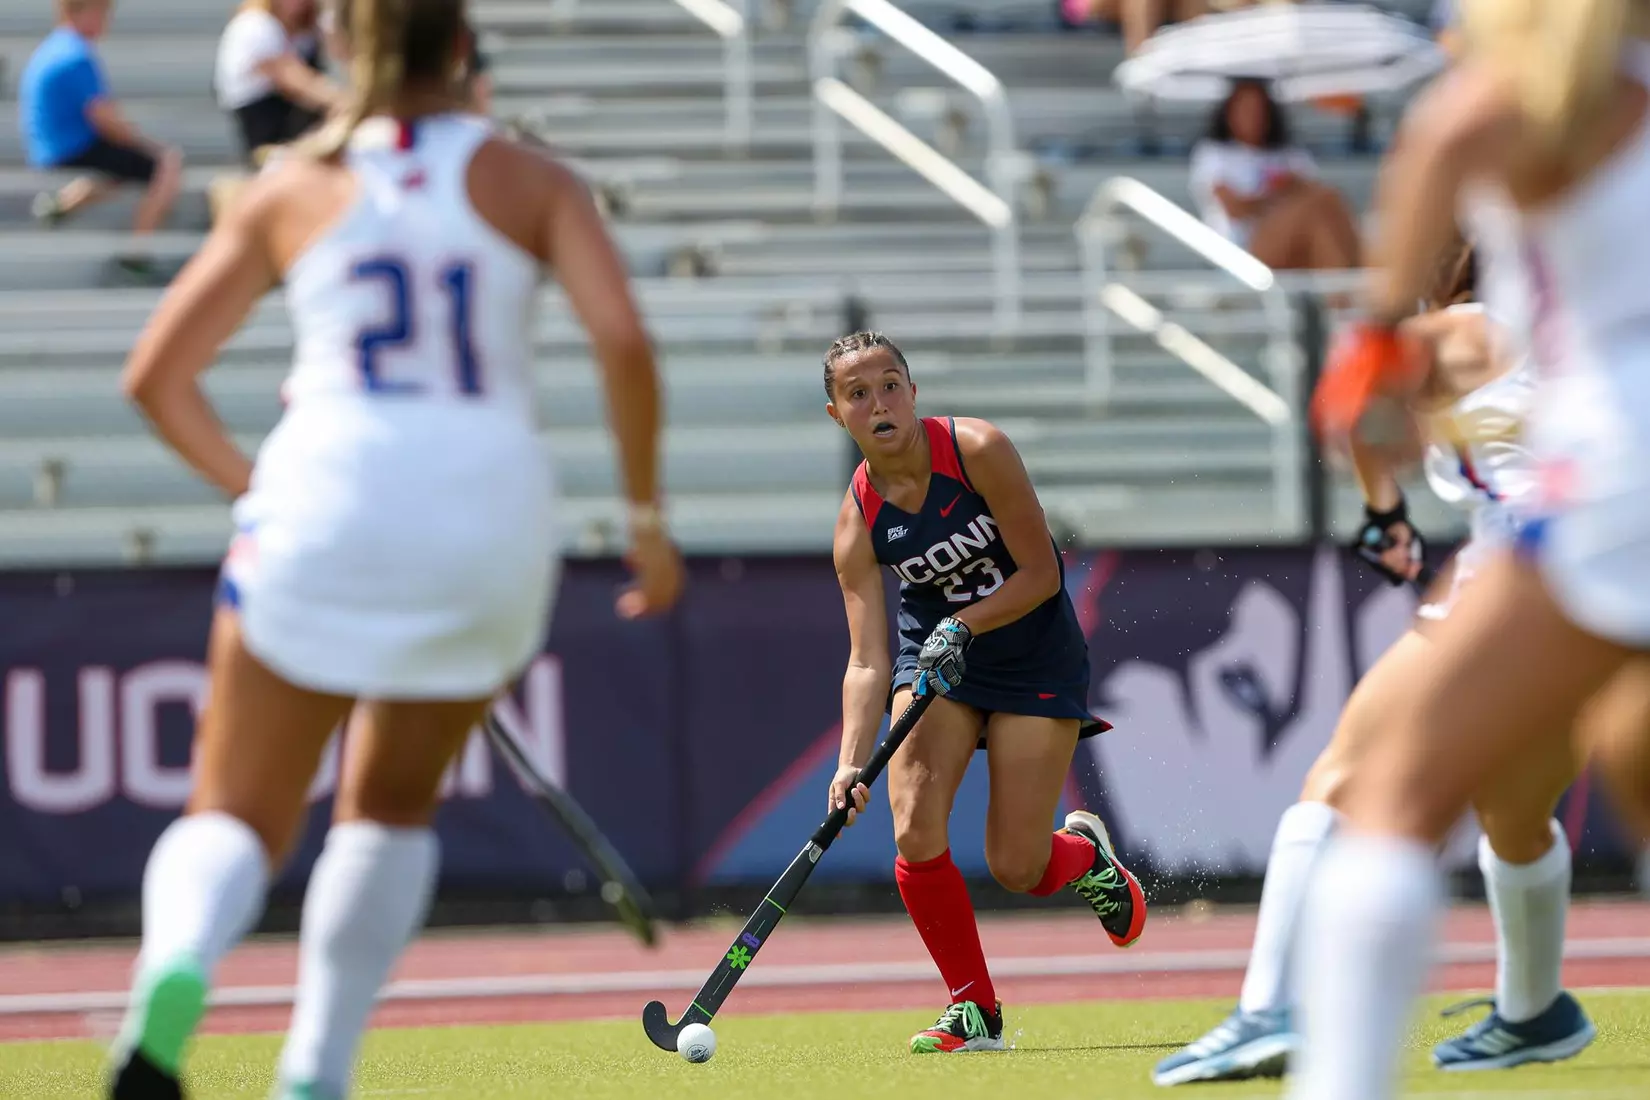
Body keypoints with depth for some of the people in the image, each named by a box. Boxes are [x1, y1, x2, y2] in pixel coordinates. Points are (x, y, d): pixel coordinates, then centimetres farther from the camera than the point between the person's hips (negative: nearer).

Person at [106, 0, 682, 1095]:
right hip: (493, 511, 1)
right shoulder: (533, 182, 8)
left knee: (235, 824, 4)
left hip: (325, 511, -1)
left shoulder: (290, 189, 11)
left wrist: (255, 485, 25)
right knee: (392, 809, 23)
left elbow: (156, 374, 12)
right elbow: (624, 340, -6)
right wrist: (649, 519, 4)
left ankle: (177, 967, -31)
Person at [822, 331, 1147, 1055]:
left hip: (1034, 651, -3)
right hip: (934, 649, 3)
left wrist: (962, 625, -28)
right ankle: (974, 1011, 0)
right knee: (914, 829, -18)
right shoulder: (858, 521, -14)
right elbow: (866, 660, -16)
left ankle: (1087, 855, 31)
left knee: (1015, 868, -8)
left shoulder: (978, 451, -22)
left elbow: (1041, 574, -16)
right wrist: (851, 762, -29)